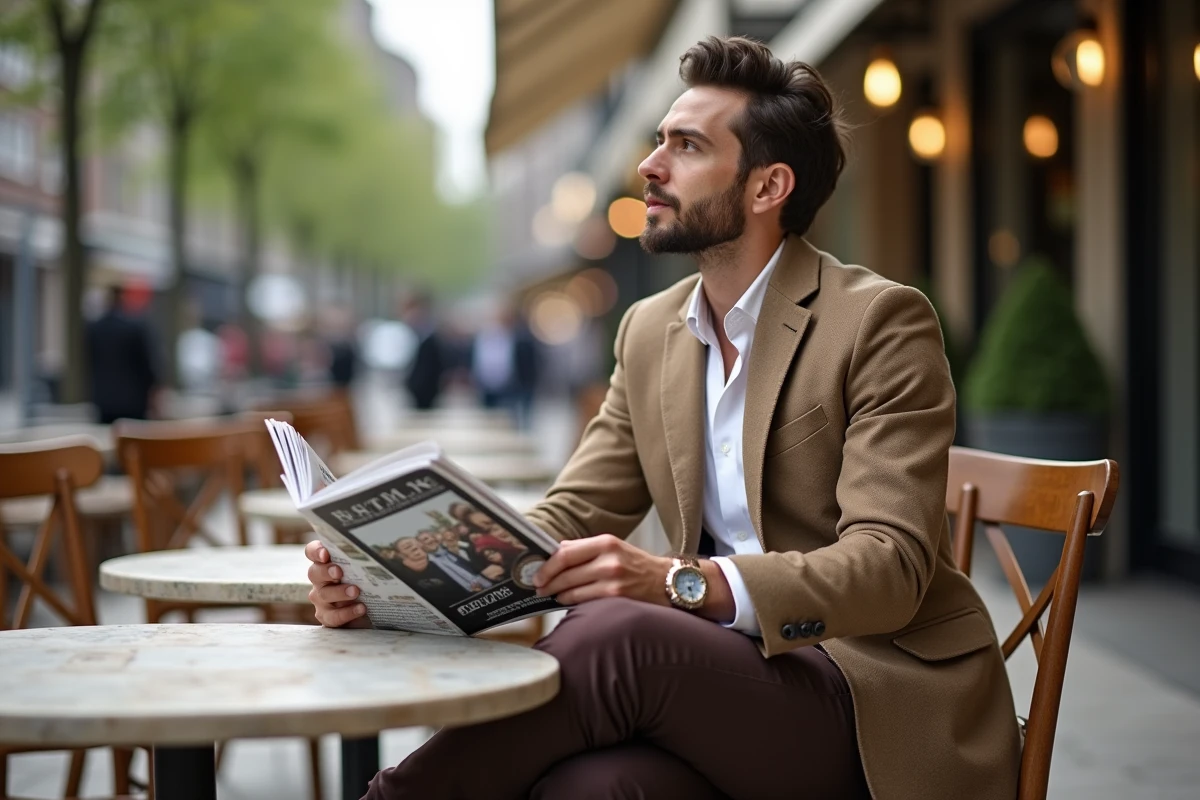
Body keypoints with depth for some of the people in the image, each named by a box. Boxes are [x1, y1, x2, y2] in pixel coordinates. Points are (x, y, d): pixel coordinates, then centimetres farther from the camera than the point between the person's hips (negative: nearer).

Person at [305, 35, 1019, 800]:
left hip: (882, 691, -4)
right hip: (732, 670, 4)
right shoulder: (651, 332, 12)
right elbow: (569, 518, 7)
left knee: (619, 633, -32)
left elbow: (889, 568, -18)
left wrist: (683, 582, -34)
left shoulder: (882, 321, -8)